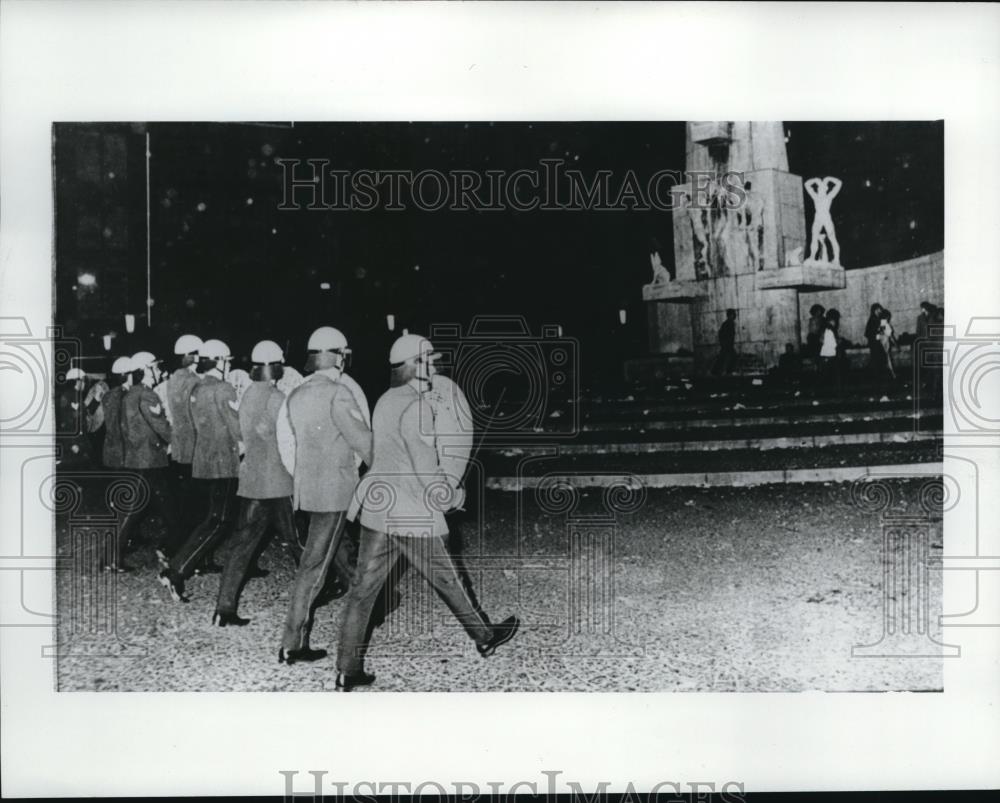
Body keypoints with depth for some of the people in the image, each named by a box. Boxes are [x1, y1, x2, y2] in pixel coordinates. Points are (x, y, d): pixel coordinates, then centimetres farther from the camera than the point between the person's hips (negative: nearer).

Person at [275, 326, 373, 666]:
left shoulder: (295, 396, 7)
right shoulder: (338, 393, -14)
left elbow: (286, 443, 10)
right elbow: (363, 441, -13)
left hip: (307, 488, 7)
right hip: (335, 490, -7)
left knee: (341, 551, 23)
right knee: (314, 566, -4)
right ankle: (292, 644, -2)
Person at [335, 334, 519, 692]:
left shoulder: (385, 401, 13)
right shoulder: (415, 407, -16)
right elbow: (425, 466, -19)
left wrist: (449, 480, 19)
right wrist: (451, 495, -1)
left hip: (376, 506, 8)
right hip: (411, 514, -8)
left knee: (364, 587, 6)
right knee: (446, 579, 10)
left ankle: (347, 671, 8)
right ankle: (485, 638, 31)